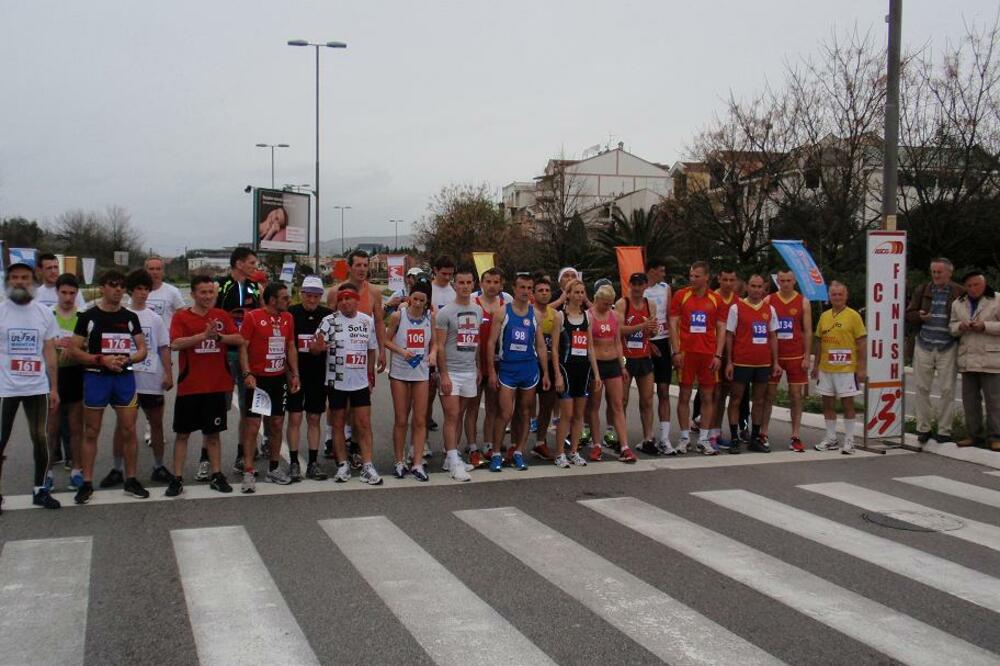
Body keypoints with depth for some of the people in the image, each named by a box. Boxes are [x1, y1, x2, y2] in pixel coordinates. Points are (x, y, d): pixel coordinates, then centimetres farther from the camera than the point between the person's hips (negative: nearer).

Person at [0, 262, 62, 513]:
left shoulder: (44, 313, 6)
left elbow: (50, 353, 9)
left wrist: (54, 388, 6)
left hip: (37, 388, 2)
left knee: (40, 438, 7)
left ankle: (40, 490, 18)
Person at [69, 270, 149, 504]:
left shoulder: (131, 317, 7)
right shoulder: (88, 317, 0)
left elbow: (142, 350, 8)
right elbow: (75, 350, -2)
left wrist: (127, 359, -12)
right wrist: (102, 359, -16)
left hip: (125, 377, 2)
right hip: (96, 377, -2)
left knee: (128, 430, 3)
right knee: (91, 432, 4)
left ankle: (130, 479, 14)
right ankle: (87, 483, 10)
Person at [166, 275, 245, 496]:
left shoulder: (222, 316, 6)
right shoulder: (181, 316, -3)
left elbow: (239, 340, -2)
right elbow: (175, 344, -17)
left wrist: (219, 336, -19)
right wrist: (204, 335, -25)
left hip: (217, 385, 2)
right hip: (189, 386, -2)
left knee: (213, 432, 11)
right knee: (182, 433, 5)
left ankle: (216, 475, 19)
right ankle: (177, 478, 12)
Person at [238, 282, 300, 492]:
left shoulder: (287, 318, 9)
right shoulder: (252, 317, -8)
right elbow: (242, 347, -9)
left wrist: (295, 374, 8)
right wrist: (247, 374, -19)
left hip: (279, 379, 6)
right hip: (258, 379, -5)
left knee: (277, 424, 10)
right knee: (253, 425, -6)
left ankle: (274, 468, 22)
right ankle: (248, 474, -3)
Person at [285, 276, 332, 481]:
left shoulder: (329, 316, 3)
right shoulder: (291, 314, -3)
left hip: (318, 375, 2)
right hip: (295, 374, -2)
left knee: (314, 419, 8)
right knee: (295, 418, 0)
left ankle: (313, 463, 16)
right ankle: (294, 463, 8)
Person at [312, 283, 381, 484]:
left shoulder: (368, 321, 2)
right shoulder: (329, 321, -7)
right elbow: (315, 347, -15)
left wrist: (371, 376, 12)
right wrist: (318, 347, -38)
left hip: (361, 382, 2)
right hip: (336, 382, -2)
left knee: (364, 424, 0)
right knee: (338, 423, 8)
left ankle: (367, 466, 3)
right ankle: (343, 464, 18)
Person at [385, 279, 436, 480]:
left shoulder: (430, 316, 0)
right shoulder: (398, 316, -7)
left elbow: (434, 342, 7)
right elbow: (387, 340, -1)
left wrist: (433, 353, -14)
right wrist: (401, 351, -17)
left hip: (421, 372, 2)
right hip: (399, 372, -2)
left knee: (420, 420, 1)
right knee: (401, 420, 4)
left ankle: (417, 464, 5)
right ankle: (400, 462, 15)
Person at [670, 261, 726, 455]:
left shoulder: (716, 299, 6)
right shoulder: (681, 295, 2)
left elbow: (721, 329, 7)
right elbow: (673, 324, 1)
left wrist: (718, 355, -2)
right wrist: (677, 351, -8)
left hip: (708, 354, 1)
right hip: (686, 352, -1)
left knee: (708, 397, 4)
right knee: (684, 395, 2)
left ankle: (703, 439, 11)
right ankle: (684, 437, 11)